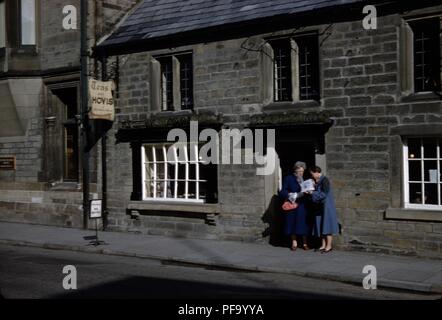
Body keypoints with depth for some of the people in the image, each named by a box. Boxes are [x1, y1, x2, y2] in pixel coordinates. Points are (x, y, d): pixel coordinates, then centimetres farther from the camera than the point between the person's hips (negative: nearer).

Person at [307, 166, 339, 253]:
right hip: (319, 206, 8)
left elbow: (324, 193, -19)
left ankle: (329, 245, 1)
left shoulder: (325, 180, -14)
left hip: (326, 206, -8)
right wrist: (310, 191, 1)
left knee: (327, 224, -4)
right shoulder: (316, 181, 11)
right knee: (320, 225, 8)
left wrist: (313, 193, -17)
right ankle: (323, 245, 13)